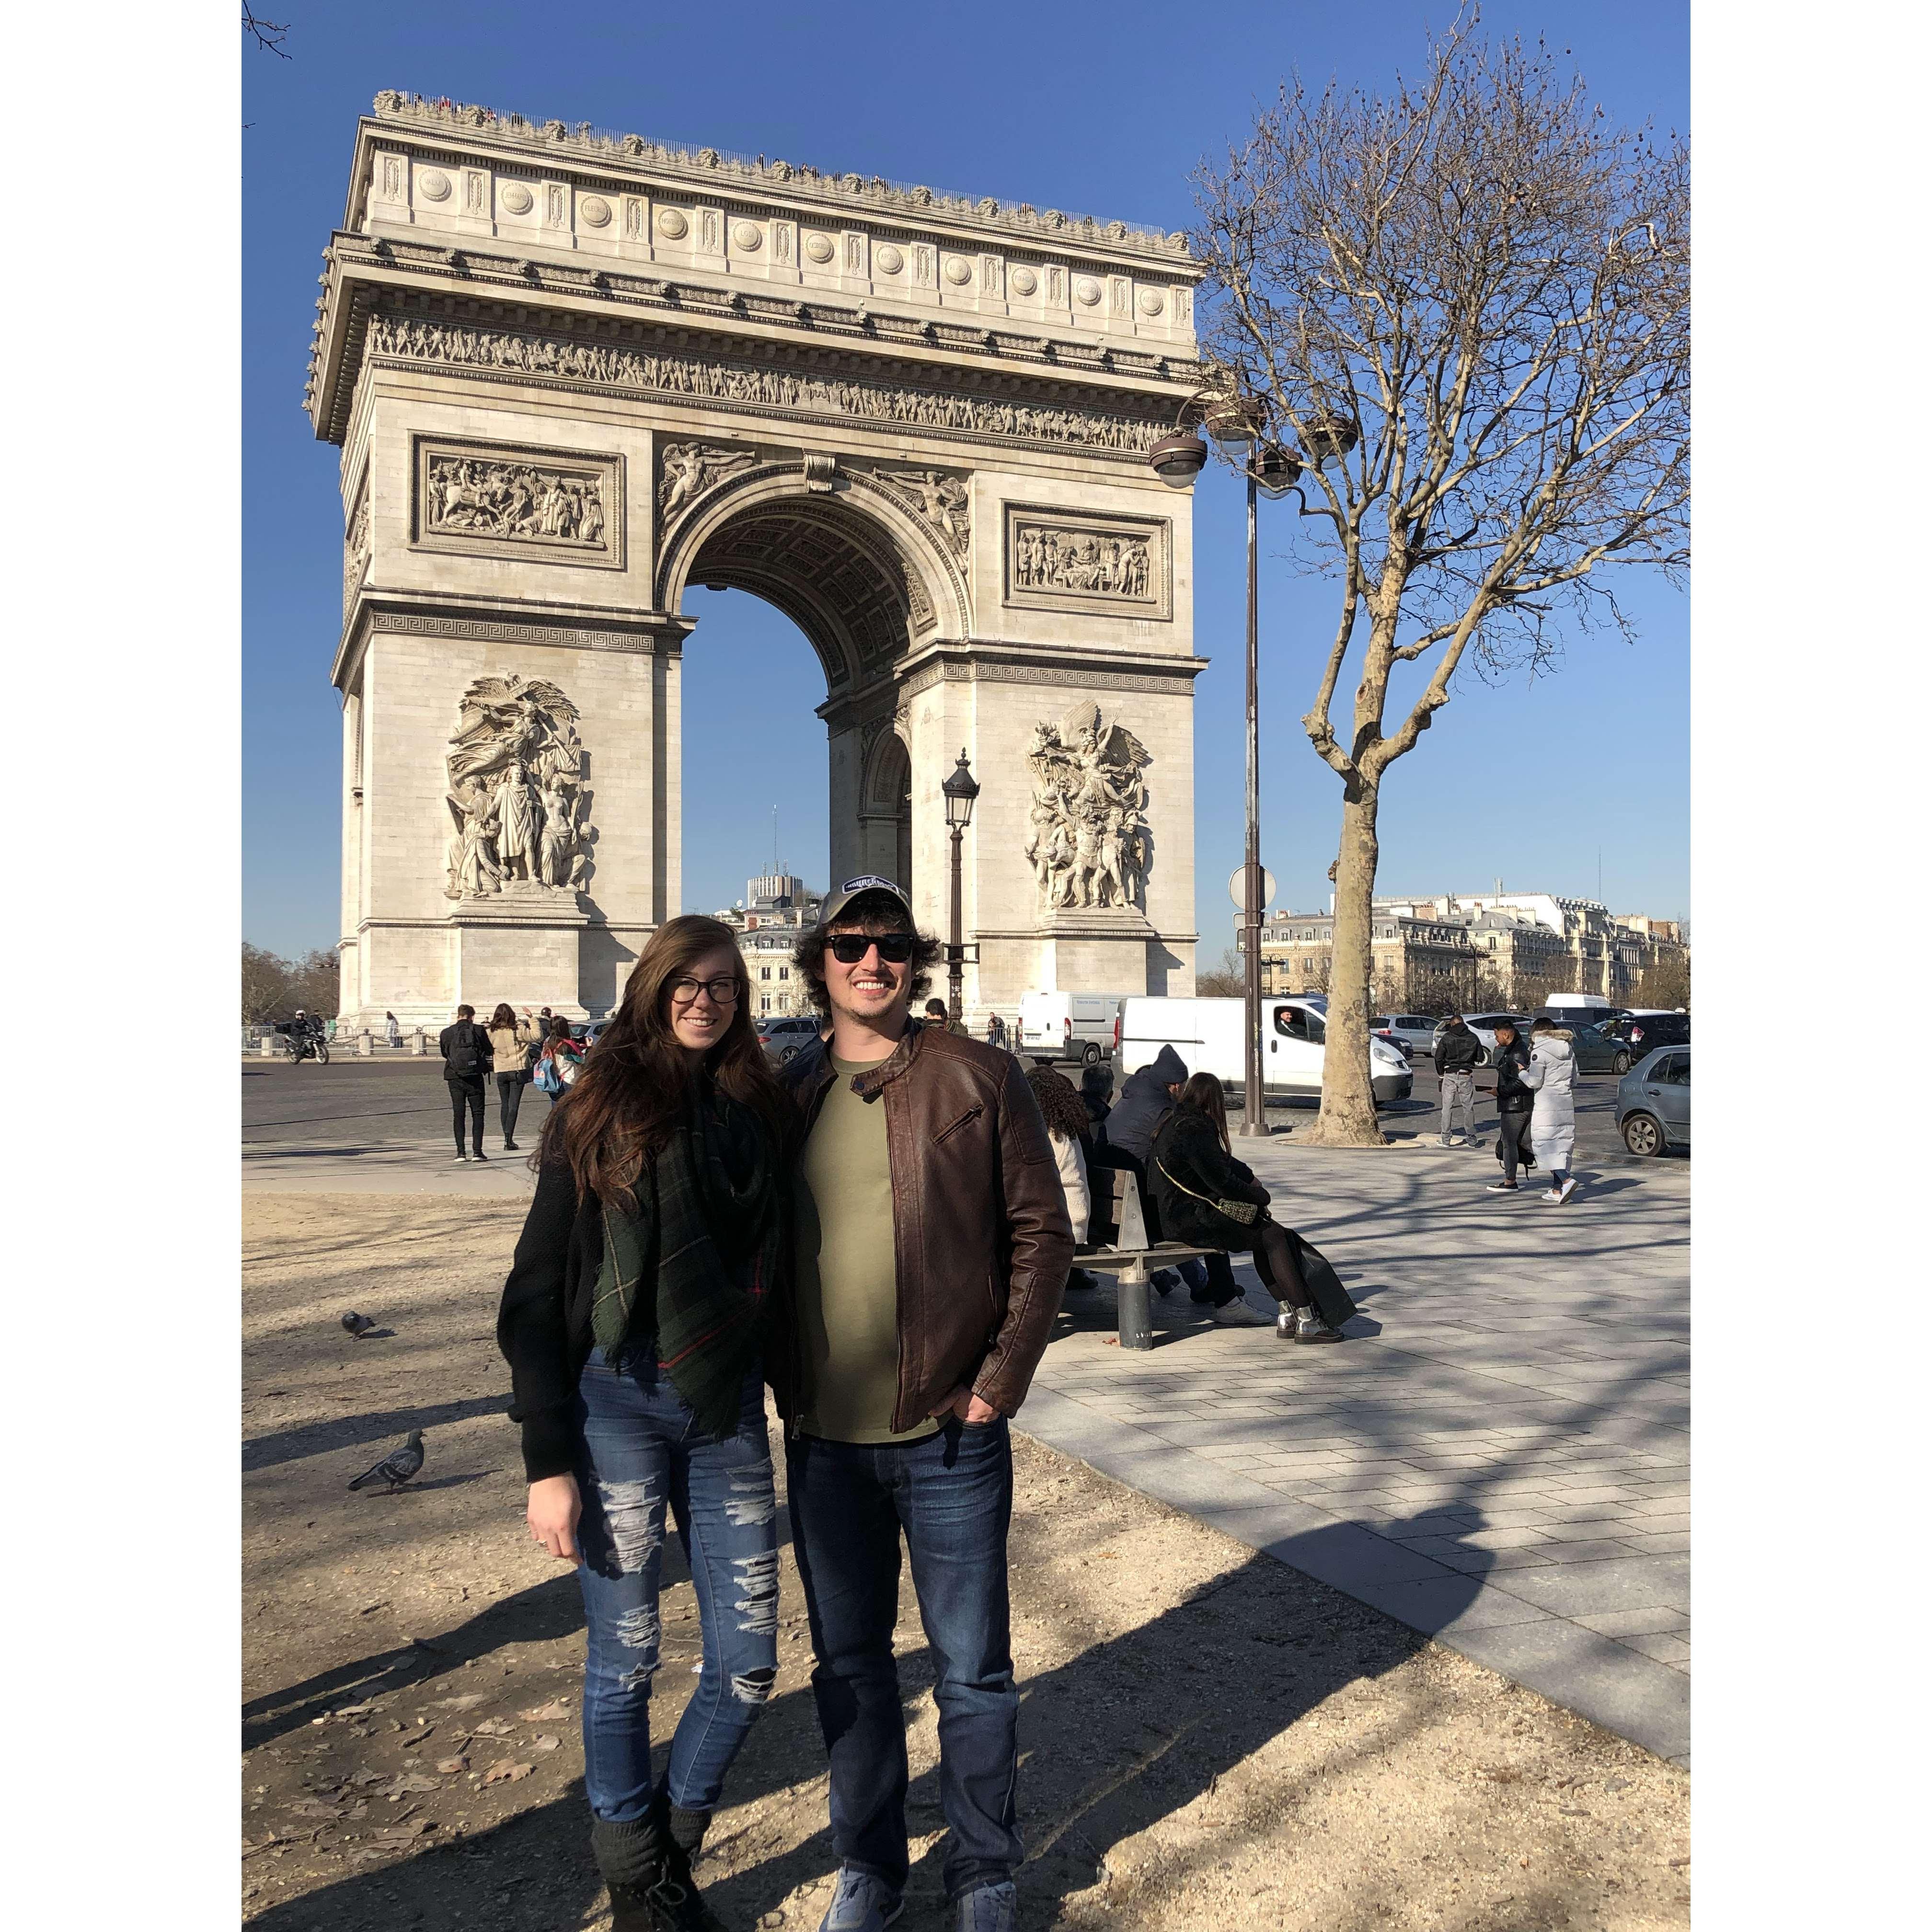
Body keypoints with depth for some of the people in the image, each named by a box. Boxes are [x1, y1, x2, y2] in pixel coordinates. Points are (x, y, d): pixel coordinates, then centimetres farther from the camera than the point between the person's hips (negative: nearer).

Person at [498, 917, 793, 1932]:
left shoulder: (762, 1114, 6)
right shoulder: (599, 1114, -5)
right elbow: (535, 1296, -5)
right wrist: (547, 1461, -9)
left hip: (729, 1410, 4)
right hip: (619, 1406, -3)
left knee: (747, 1658, 7)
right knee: (624, 1659, 7)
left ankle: (674, 1841, 34)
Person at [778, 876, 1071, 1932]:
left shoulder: (979, 1077, -5)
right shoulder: (786, 1095, 5)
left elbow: (1042, 1233, -4)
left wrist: (999, 1382, -9)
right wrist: (786, 1383, 3)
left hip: (949, 1435, -3)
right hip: (823, 1442, 3)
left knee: (972, 1667, 10)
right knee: (848, 1663, 17)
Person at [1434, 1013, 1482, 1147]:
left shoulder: (1447, 1037, -2)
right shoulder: (1473, 1038, 3)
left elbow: (1438, 1058, -3)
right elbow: (1480, 1058, 8)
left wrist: (1441, 1074, 9)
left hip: (1450, 1075, -2)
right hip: (1467, 1076, 2)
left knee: (1447, 1107, 1)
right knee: (1468, 1107, 11)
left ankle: (1446, 1139, 0)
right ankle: (1472, 1137, 15)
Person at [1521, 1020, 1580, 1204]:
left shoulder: (1540, 1052, -11)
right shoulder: (1569, 1050, 12)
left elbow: (1534, 1082, -12)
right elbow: (1574, 1080, 16)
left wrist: (1522, 1072, 5)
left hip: (1547, 1107, -7)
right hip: (1567, 1105, 7)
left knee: (1545, 1144, -6)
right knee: (1561, 1145, 10)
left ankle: (1567, 1180, -24)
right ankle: (1556, 1190, 13)